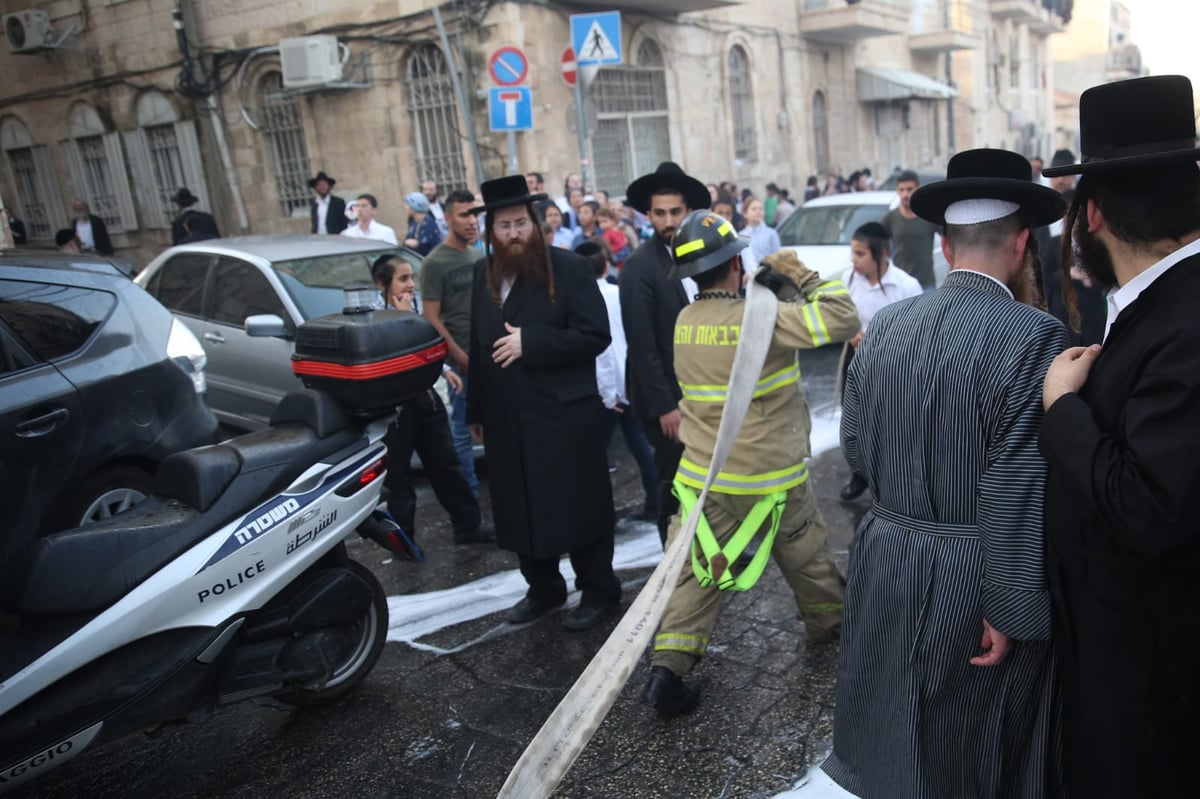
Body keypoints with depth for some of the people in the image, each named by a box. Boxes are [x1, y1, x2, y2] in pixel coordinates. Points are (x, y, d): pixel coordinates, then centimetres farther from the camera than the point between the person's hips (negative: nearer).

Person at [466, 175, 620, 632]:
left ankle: (599, 591, 22)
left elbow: (596, 334, -16)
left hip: (564, 417, -6)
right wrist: (476, 410, 15)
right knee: (521, 508, 14)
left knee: (579, 507, 4)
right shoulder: (484, 274, 11)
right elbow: (479, 346, 15)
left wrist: (530, 343, -21)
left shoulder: (569, 268, -7)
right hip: (507, 420, 6)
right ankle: (543, 588, 32)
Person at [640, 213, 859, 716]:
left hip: (700, 478, 4)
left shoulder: (684, 323, 0)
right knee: (808, 556, 22)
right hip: (770, 478, -3)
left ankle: (667, 669, 0)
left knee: (696, 572, 8)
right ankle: (828, 622, 45)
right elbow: (842, 321, -19)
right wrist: (803, 275, -9)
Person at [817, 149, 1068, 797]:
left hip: (886, 569, 5)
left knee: (895, 743, 24)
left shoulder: (884, 326, -3)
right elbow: (1020, 496, -22)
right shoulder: (1034, 337, -19)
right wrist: (1012, 613, -14)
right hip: (974, 587, -4)